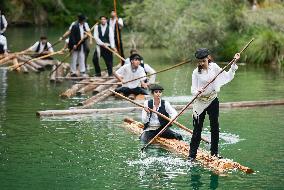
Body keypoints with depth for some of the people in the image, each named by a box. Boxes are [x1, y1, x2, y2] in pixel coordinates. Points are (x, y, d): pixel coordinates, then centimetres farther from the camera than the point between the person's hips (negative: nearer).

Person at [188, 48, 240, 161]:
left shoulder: (214, 67, 0)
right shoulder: (196, 72, -7)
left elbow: (227, 77, 6)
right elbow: (193, 90, -10)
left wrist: (234, 63, 2)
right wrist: (197, 92, -32)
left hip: (213, 101, 3)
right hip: (200, 102, -3)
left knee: (215, 127, 7)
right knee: (197, 129, -2)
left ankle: (214, 153, 17)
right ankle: (192, 155, 2)